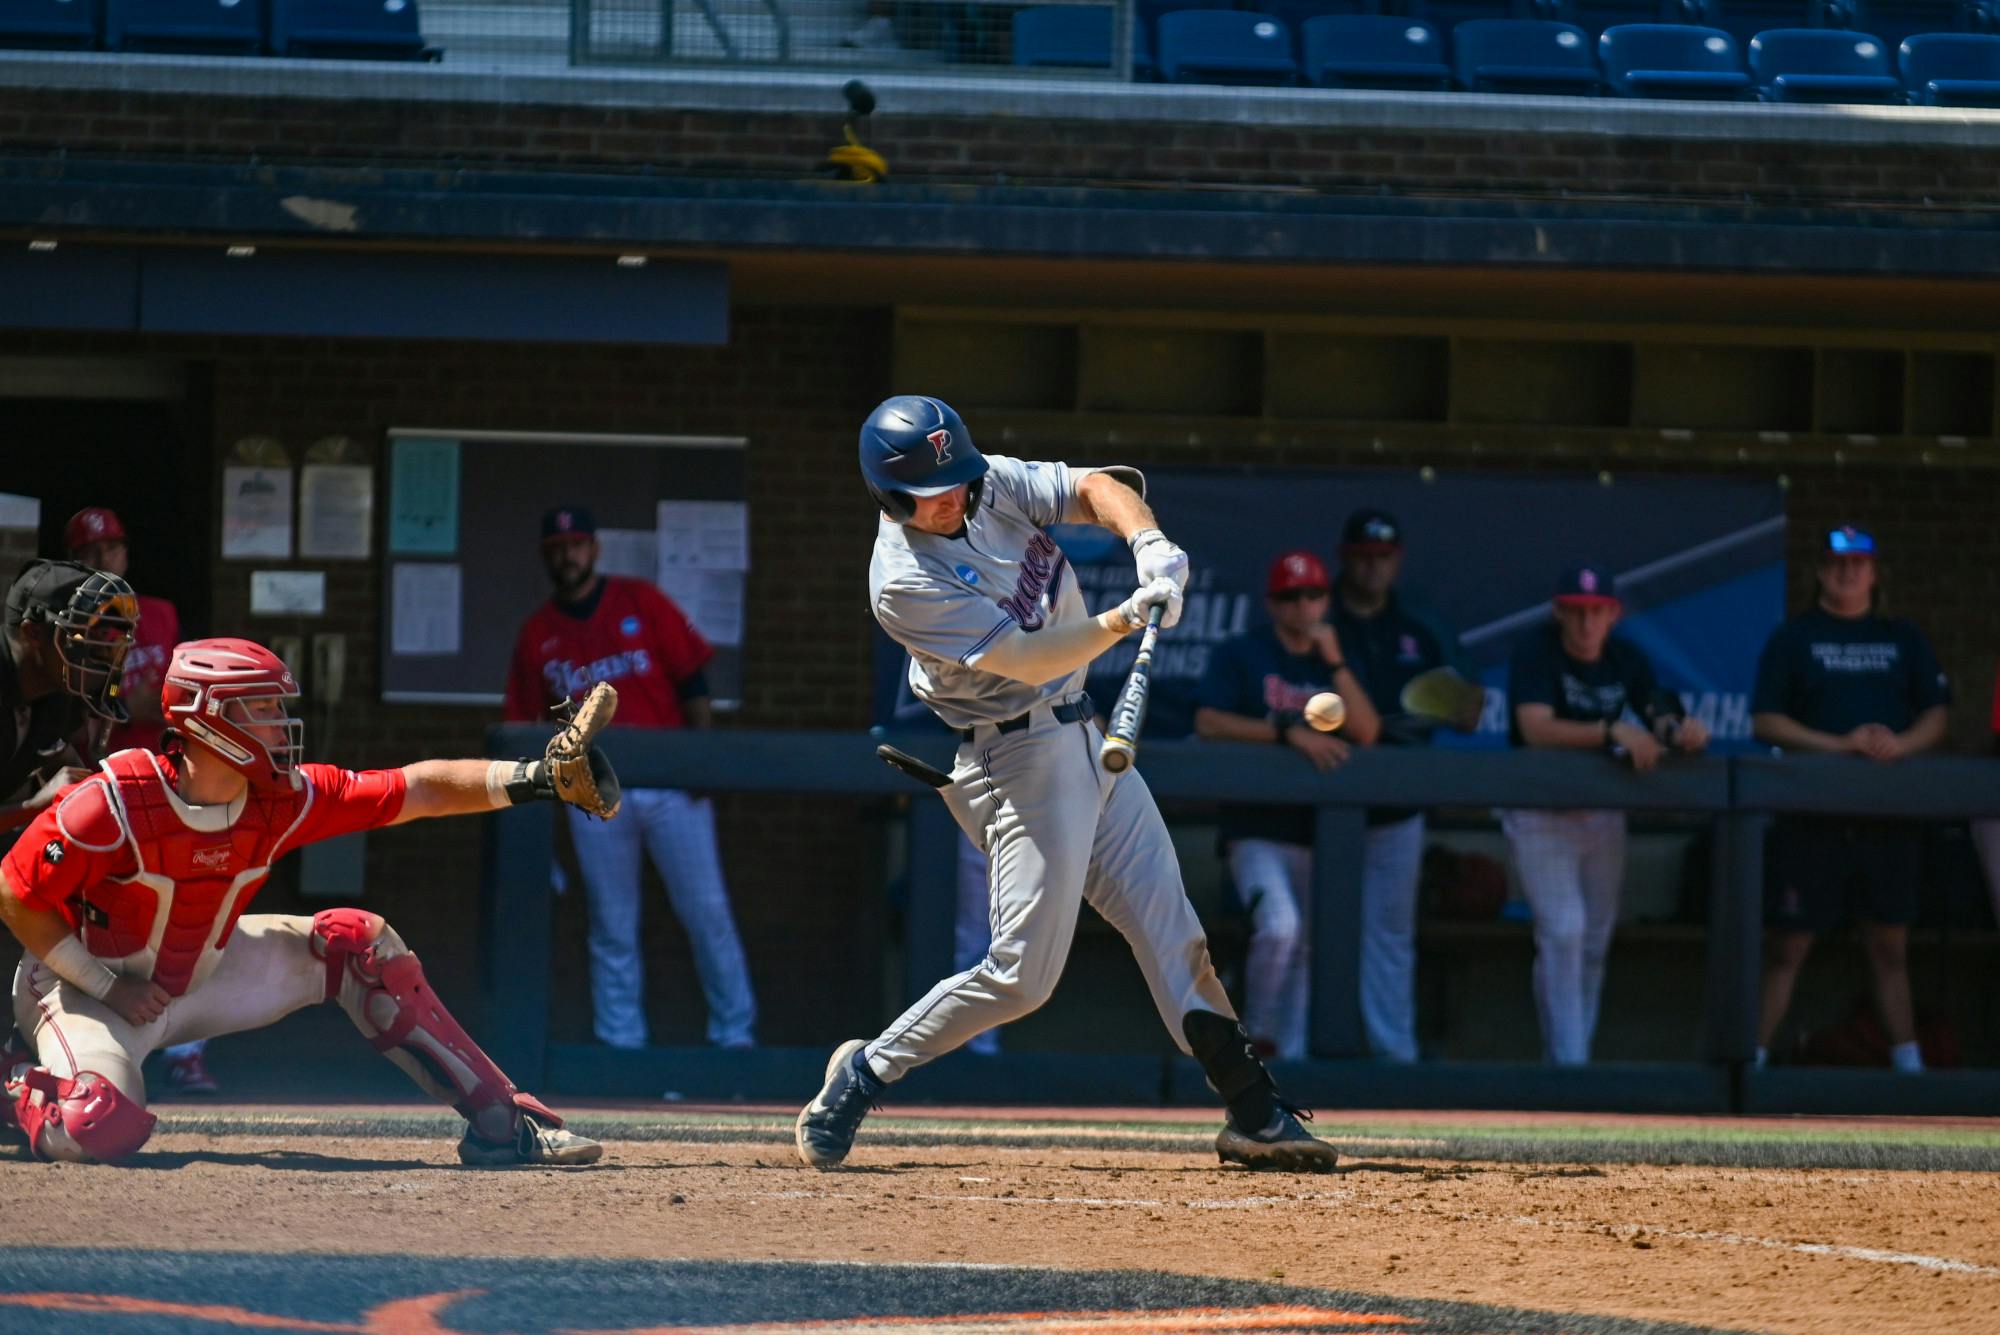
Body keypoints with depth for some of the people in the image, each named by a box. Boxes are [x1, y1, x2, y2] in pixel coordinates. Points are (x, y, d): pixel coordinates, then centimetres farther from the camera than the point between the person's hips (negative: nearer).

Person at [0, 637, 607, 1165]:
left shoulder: (284, 799, -13)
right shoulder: (113, 802, -29)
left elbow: (420, 789, -10)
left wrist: (533, 778, -21)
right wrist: (108, 988, -20)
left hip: (203, 973, 6)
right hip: (86, 984, -6)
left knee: (358, 944, -3)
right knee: (103, 1130, -34)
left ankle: (501, 1120, 1)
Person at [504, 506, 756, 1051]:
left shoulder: (641, 603, 3)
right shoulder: (536, 633, 9)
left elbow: (693, 678, 0)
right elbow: (521, 721, 11)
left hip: (670, 784, -2)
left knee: (707, 912, -4)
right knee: (611, 925, 3)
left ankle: (735, 1032, 2)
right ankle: (619, 1042, 8)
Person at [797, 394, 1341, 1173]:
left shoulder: (995, 485, -1)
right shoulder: (904, 583, -21)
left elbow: (1096, 488, -8)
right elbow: (1026, 661, -25)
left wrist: (1147, 542, -28)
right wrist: (1124, 620, -36)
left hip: (1087, 737, 8)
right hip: (1019, 758, -8)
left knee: (1171, 932, 7)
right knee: (1022, 974, -10)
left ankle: (1253, 1114, 10)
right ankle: (866, 1072, 6)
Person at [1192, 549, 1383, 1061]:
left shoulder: (1337, 665, 14)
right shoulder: (1239, 655, 2)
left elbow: (1366, 732, 0)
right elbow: (1208, 722, -12)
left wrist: (1333, 661, -8)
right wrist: (1290, 734, -19)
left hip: (1318, 832, 5)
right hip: (1257, 828, -5)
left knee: (1305, 949, 6)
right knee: (1280, 928, -24)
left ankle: (1291, 1055, 14)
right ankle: (1256, 1036, -7)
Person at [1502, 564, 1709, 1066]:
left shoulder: (1626, 658, -1)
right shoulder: (1537, 652, -18)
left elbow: (1660, 720, -4)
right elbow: (1536, 728, -32)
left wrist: (1680, 732, -30)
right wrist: (1612, 732, -42)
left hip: (1603, 811, 5)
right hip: (1541, 812, -5)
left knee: (1595, 939, 11)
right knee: (1563, 932, -14)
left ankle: (1577, 1056, 24)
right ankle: (1566, 1063, -10)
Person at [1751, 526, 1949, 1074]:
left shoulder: (1903, 639, 14)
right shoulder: (1792, 639, 6)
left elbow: (1936, 716, 11)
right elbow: (1766, 721, -3)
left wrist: (1901, 744, -11)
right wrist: (1838, 745, -15)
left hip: (1889, 817, 3)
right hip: (1811, 817, -3)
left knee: (1889, 945, 8)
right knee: (1787, 945, -3)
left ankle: (1907, 1061, 12)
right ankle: (1753, 1057, 0)